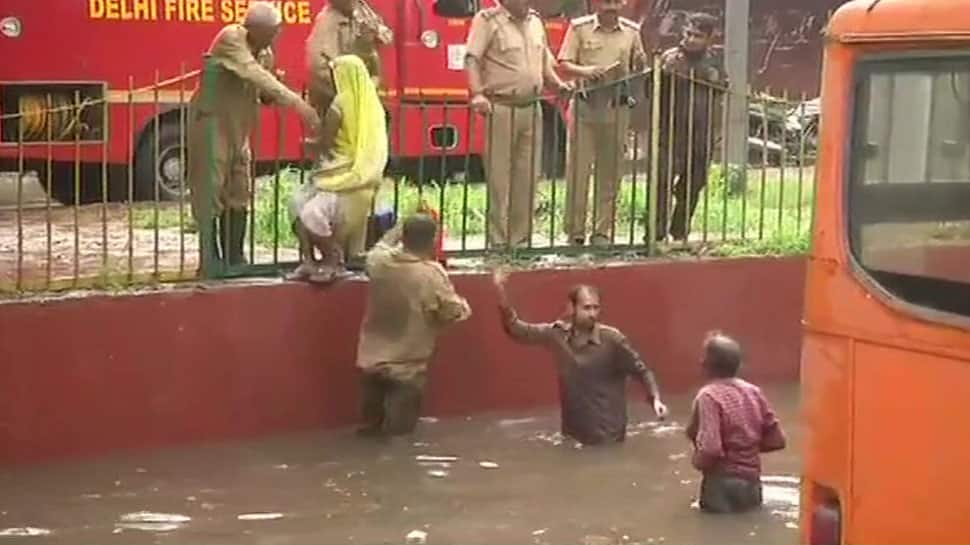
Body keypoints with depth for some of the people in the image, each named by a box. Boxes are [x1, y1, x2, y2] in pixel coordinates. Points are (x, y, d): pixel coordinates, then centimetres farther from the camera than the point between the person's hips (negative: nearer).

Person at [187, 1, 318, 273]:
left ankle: (235, 258, 15)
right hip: (211, 121, -8)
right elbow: (255, 75, -32)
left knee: (239, 193, 8)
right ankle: (210, 260, -2)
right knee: (210, 190, -6)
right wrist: (297, 102, -37)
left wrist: (275, 95, -11)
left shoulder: (266, 54, 5)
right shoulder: (231, 39, -19)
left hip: (239, 128, 8)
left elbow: (264, 94, 13)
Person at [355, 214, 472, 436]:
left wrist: (400, 229, 30)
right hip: (407, 369, -5)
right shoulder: (433, 275, -23)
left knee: (371, 426, 24)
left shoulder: (379, 262, -9)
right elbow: (455, 313, -13)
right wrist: (464, 305, 9)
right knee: (397, 435, 7)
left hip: (371, 360, 5)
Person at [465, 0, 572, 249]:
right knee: (499, 178, -3)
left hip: (532, 109, 6)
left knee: (527, 177, 8)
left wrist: (558, 84, 6)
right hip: (501, 109, -6)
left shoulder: (535, 21, 16)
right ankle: (498, 242, 2)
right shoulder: (488, 20, -4)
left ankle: (520, 239, 16)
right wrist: (477, 94, -29)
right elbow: (472, 59, -14)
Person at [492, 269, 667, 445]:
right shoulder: (558, 333, -4)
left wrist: (655, 398, -19)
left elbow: (641, 370, -4)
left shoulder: (612, 339, -14)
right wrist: (500, 291, -7)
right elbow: (517, 330, 3)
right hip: (572, 434, 4)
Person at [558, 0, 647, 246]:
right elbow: (564, 63, 0)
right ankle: (574, 231, 3)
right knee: (578, 170, -3)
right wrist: (584, 71, -19)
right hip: (585, 105, -2)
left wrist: (641, 63, -6)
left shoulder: (631, 31, 12)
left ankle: (603, 231, 10)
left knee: (609, 173, 4)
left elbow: (638, 69, 17)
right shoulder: (579, 28, 3)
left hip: (617, 108, 3)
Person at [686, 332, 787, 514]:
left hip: (723, 485, -6)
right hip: (752, 484, 6)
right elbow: (776, 440, 5)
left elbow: (709, 449, -27)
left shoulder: (709, 396, -17)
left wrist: (697, 460, -7)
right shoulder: (753, 391, 2)